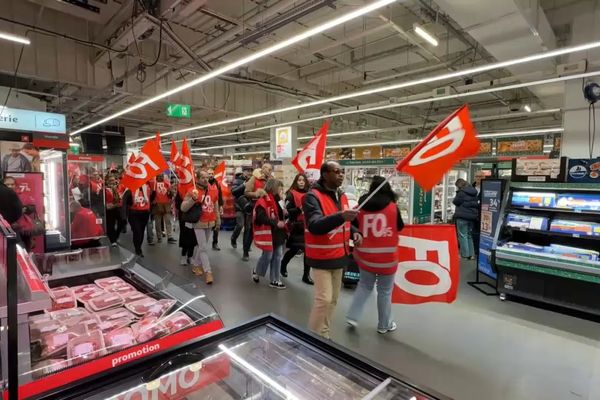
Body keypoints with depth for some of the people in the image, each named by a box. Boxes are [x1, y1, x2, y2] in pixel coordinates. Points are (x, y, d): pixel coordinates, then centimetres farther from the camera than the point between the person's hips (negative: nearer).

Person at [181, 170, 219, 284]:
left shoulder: (214, 190, 2)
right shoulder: (193, 191, -12)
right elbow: (183, 208, -14)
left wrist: (218, 220, 18)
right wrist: (193, 199, -30)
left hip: (210, 223, 5)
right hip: (199, 223, -5)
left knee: (201, 245, 18)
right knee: (204, 248, -5)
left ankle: (196, 265, 35)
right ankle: (208, 272, -1)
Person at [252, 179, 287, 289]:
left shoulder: (277, 199, 12)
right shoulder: (263, 201, -16)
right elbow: (262, 218, -24)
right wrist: (276, 223, -26)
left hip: (277, 232, 8)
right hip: (267, 233, -8)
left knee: (277, 256, 10)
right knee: (267, 256, 3)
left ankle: (274, 280, 21)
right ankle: (256, 272, 31)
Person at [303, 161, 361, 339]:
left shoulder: (342, 196, 8)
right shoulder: (313, 196, -17)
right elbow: (315, 226, -32)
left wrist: (355, 232, 1)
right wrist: (340, 216, -44)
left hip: (338, 256, 8)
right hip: (321, 257, -8)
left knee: (333, 299, 16)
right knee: (324, 299, -8)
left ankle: (324, 335, 32)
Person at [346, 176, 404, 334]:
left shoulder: (361, 206, -3)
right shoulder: (393, 207, -9)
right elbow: (400, 227, 6)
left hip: (365, 254, 3)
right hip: (386, 255, -3)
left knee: (365, 285, 22)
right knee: (385, 291, 12)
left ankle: (352, 316, 19)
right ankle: (384, 324, 26)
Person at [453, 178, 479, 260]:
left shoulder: (462, 192, -14)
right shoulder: (473, 192, 11)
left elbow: (455, 202, -7)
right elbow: (476, 203, 16)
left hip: (463, 216, -8)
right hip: (472, 216, 8)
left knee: (463, 235, -1)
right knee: (469, 235, 15)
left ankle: (465, 254, -2)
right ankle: (471, 254, 17)